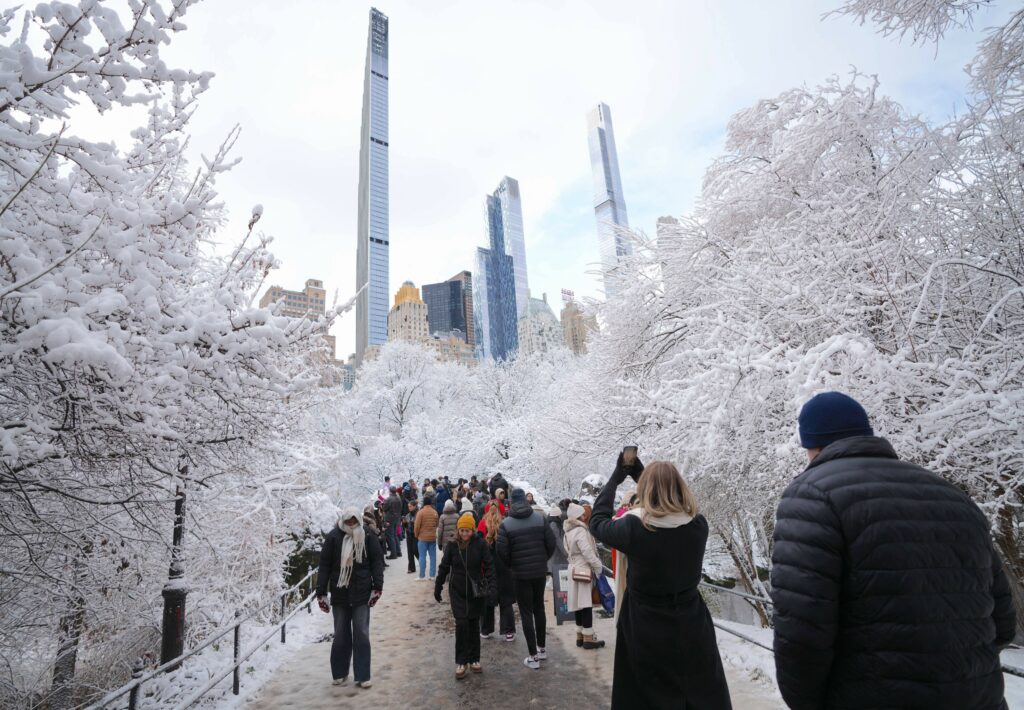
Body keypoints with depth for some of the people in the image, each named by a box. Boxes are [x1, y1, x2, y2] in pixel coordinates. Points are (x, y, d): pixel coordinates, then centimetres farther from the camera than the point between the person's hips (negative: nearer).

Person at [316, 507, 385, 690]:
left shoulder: (368, 537, -4)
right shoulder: (333, 537, -5)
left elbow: (377, 561, -1)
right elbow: (324, 565, -2)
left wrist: (377, 587, -7)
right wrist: (321, 592, -3)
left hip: (361, 594, 0)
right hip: (339, 594, 1)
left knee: (362, 635, 2)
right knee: (341, 635, 12)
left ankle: (362, 676, 12)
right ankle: (339, 673, 28)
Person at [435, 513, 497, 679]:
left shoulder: (480, 544, -11)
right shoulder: (452, 545, -7)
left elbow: (489, 567, -10)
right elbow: (444, 568, 4)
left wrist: (492, 587, -19)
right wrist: (438, 588, 10)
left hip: (476, 592, 0)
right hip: (457, 592, 0)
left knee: (474, 624, 10)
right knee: (461, 623, -6)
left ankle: (474, 659, 25)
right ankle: (460, 662, 8)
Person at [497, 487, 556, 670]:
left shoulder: (506, 524, -12)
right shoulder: (540, 518, -5)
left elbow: (502, 552, -13)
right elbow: (551, 543, -5)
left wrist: (511, 564, 6)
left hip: (521, 574, -3)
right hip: (540, 571, 3)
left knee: (526, 613, 6)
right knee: (539, 608, 19)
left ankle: (533, 656, 9)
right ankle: (542, 649, 30)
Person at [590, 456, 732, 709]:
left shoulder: (633, 527, -22)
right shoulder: (698, 525, -13)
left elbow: (597, 522, -2)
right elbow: (671, 511, 9)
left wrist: (616, 478, 4)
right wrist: (640, 472, 11)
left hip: (647, 630, -2)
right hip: (692, 625, 3)